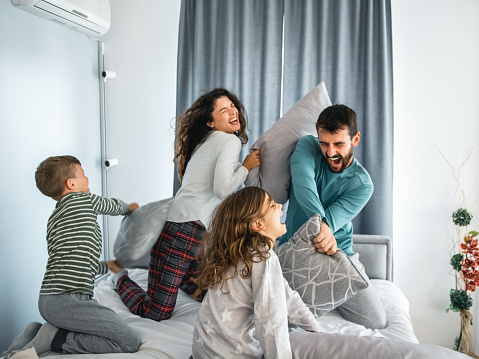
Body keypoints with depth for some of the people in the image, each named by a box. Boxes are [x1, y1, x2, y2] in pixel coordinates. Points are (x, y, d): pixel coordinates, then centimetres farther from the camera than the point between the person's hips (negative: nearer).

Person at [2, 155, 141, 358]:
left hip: (47, 300, 9)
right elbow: (112, 205, 19)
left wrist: (109, 265, 43)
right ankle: (53, 339, -7)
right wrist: (130, 207, 43)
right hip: (68, 301, -9)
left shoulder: (53, 220, 23)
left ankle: (36, 332, 12)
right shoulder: (83, 199, 0)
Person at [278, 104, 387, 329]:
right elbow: (303, 182, -30)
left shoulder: (362, 184, -9)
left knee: (376, 322, -5)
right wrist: (321, 223, -44)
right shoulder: (308, 146, -9)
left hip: (338, 253, 1)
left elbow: (331, 220, -19)